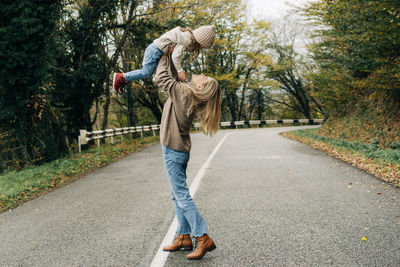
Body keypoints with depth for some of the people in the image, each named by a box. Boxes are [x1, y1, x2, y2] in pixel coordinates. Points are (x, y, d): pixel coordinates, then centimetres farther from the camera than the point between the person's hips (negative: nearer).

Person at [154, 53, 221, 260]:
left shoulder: (183, 92, -20)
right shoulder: (188, 94, 4)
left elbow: (162, 78, -11)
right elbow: (172, 78, 19)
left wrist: (166, 56, 2)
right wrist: (172, 59, 15)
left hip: (173, 150, -9)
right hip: (180, 149, 10)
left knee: (182, 195, -7)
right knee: (178, 195, 14)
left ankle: (203, 238, -4)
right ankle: (183, 237, 20)